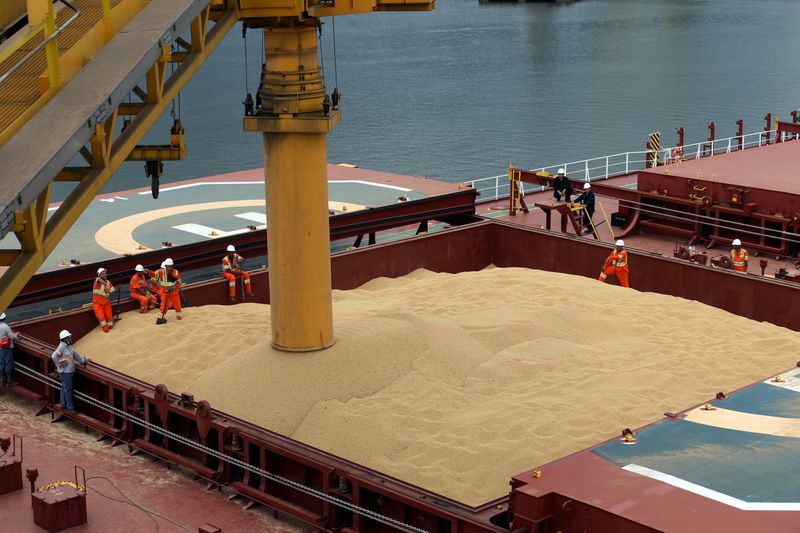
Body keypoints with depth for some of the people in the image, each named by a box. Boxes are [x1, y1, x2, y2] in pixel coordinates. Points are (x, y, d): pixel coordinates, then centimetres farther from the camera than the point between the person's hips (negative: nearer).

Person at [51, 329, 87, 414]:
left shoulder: (69, 346, 8)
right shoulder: (62, 346, -20)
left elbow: (75, 354, 22)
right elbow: (54, 356, -29)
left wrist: (82, 361, 23)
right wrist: (59, 365, -20)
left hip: (70, 371, 9)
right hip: (65, 372, -9)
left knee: (64, 388, 18)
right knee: (68, 389, -5)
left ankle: (63, 404, 28)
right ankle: (70, 407, -1)